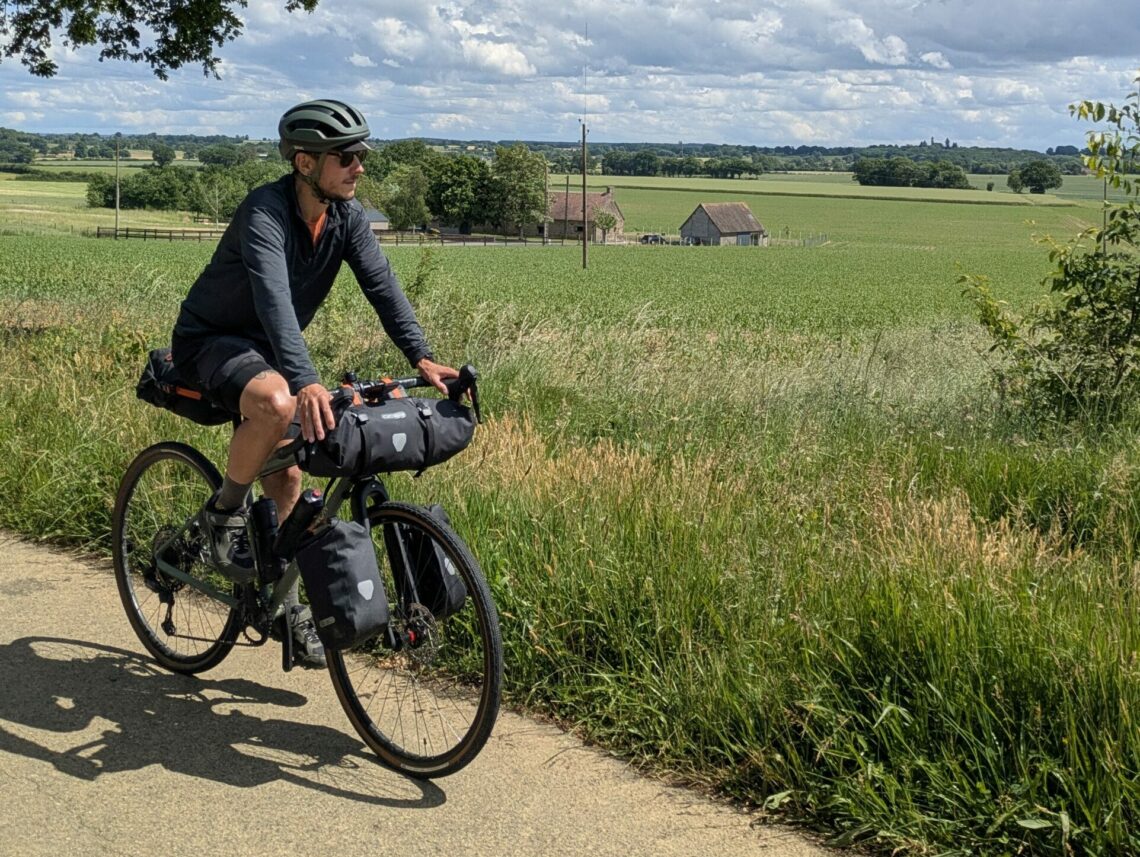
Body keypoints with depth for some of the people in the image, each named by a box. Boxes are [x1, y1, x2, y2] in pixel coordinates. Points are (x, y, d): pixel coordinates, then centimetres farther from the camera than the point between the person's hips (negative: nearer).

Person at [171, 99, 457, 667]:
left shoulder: (347, 217, -7)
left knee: (286, 477, 4)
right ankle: (224, 512, -13)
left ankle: (285, 599, 20)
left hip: (264, 347, 7)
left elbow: (381, 285, -16)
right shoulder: (264, 214, -29)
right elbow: (275, 299, -44)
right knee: (276, 404, -37)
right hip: (210, 340, -7)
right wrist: (306, 383, -58)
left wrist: (422, 357, -31)